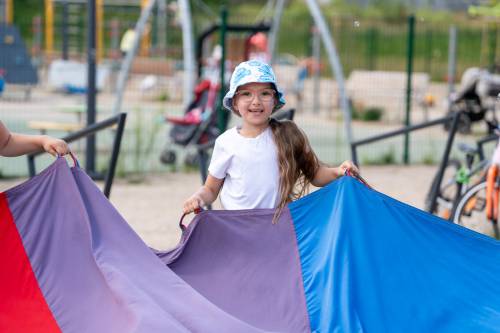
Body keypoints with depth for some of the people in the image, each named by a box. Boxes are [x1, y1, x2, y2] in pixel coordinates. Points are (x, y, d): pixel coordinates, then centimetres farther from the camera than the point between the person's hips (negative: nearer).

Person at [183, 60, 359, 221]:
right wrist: (198, 198, -10)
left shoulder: (288, 135, 0)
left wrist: (337, 172, -11)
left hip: (279, 225, 0)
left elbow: (315, 174, 7)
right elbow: (211, 189, 11)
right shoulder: (226, 143, 0)